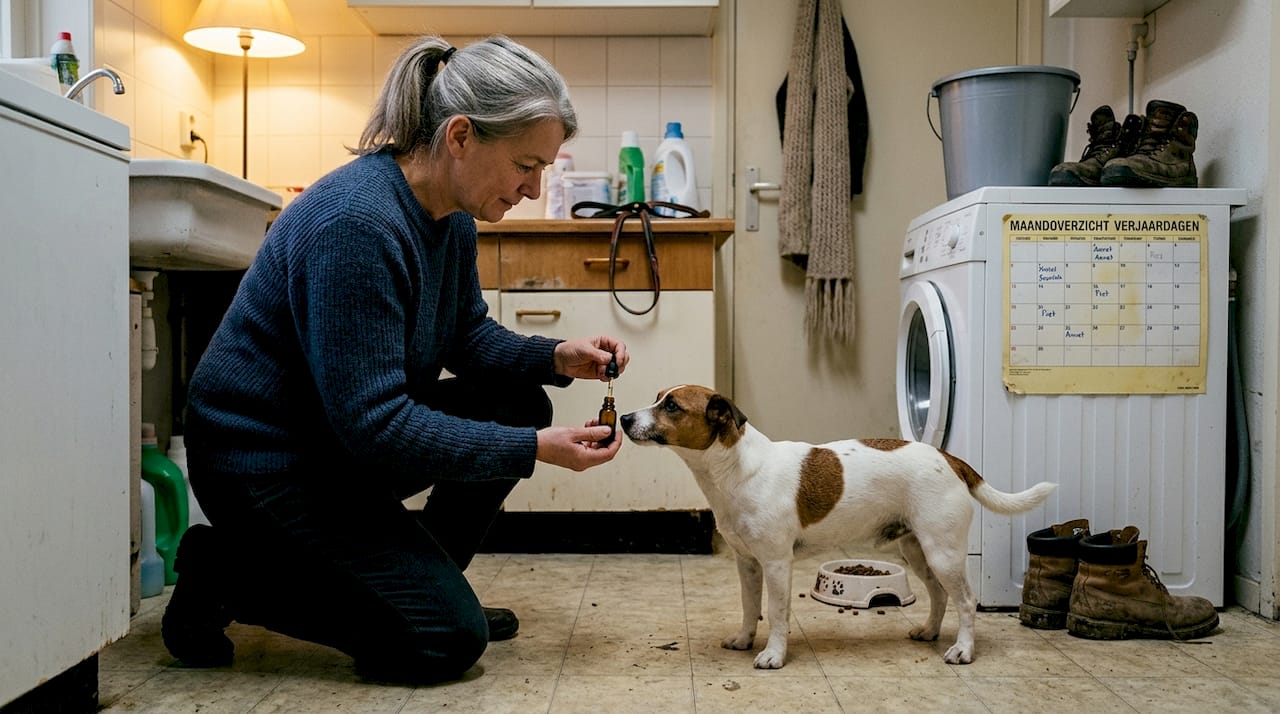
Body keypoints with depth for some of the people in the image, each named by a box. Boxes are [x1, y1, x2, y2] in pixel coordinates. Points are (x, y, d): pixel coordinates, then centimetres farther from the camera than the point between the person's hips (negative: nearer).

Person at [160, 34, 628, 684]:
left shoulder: (451, 218, -2)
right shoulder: (357, 222, -30)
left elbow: (469, 336, 11)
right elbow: (374, 426, -30)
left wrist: (557, 358, -8)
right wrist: (535, 449, -27)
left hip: (354, 431, 9)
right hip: (264, 461, -9)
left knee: (520, 404, 2)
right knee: (447, 640, -8)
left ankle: (423, 582, 13)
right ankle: (221, 570, 3)